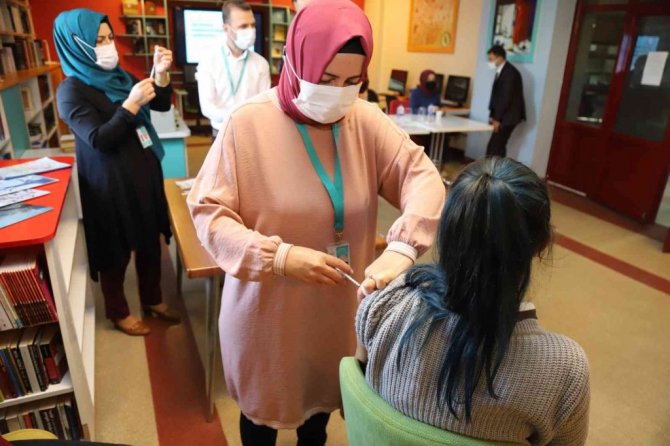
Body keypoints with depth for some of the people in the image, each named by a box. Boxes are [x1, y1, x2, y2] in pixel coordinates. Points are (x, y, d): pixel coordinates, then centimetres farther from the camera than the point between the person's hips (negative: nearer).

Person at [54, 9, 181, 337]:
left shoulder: (118, 75, 7)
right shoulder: (71, 90, -13)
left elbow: (162, 105, 9)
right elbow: (98, 140, -21)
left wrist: (161, 74, -9)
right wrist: (131, 104, -27)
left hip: (143, 172, 7)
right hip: (109, 184, -7)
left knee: (150, 242, 16)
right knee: (116, 251, 8)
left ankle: (153, 299, 34)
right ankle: (117, 311, 28)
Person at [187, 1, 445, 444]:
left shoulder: (368, 121, -8)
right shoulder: (249, 123, -17)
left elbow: (423, 176, -15)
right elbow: (209, 212, -16)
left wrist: (401, 247, -33)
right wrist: (280, 257, -29)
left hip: (338, 306, 4)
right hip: (267, 306, -3)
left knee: (324, 395, 28)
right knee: (264, 404, 21)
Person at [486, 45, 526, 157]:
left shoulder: (509, 72, -17)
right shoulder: (501, 71, 14)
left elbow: (506, 97, -21)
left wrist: (497, 118, -19)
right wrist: (493, 116, 11)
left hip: (507, 117, -9)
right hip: (501, 117, 9)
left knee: (493, 148, -11)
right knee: (499, 146, 10)